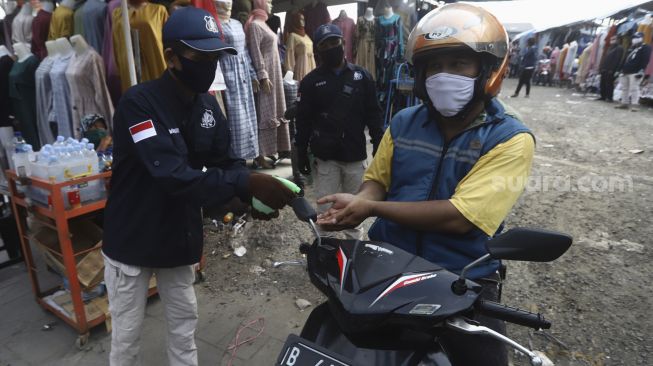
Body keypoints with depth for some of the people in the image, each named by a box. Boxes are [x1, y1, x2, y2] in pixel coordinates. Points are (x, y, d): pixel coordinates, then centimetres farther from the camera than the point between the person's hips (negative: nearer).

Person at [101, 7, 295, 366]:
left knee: (184, 321, 19)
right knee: (127, 333, 14)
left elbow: (223, 163, 1)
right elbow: (173, 175, -34)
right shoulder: (138, 103, -22)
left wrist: (250, 197, -18)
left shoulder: (208, 105, -1)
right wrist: (246, 183, -39)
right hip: (132, 240, -5)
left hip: (179, 238, 5)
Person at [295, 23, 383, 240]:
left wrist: (380, 146, 1)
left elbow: (373, 114, 6)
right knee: (325, 208, 6)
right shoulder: (311, 81, 2)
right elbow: (303, 120, 3)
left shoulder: (362, 76, 4)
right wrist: (301, 153, 1)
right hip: (325, 157, -1)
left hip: (356, 155, 1)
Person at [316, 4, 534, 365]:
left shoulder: (510, 139, -14)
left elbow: (459, 217, -23)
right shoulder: (404, 122, 2)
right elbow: (377, 180, 9)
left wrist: (372, 208, -21)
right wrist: (353, 206, -15)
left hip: (462, 286, -3)